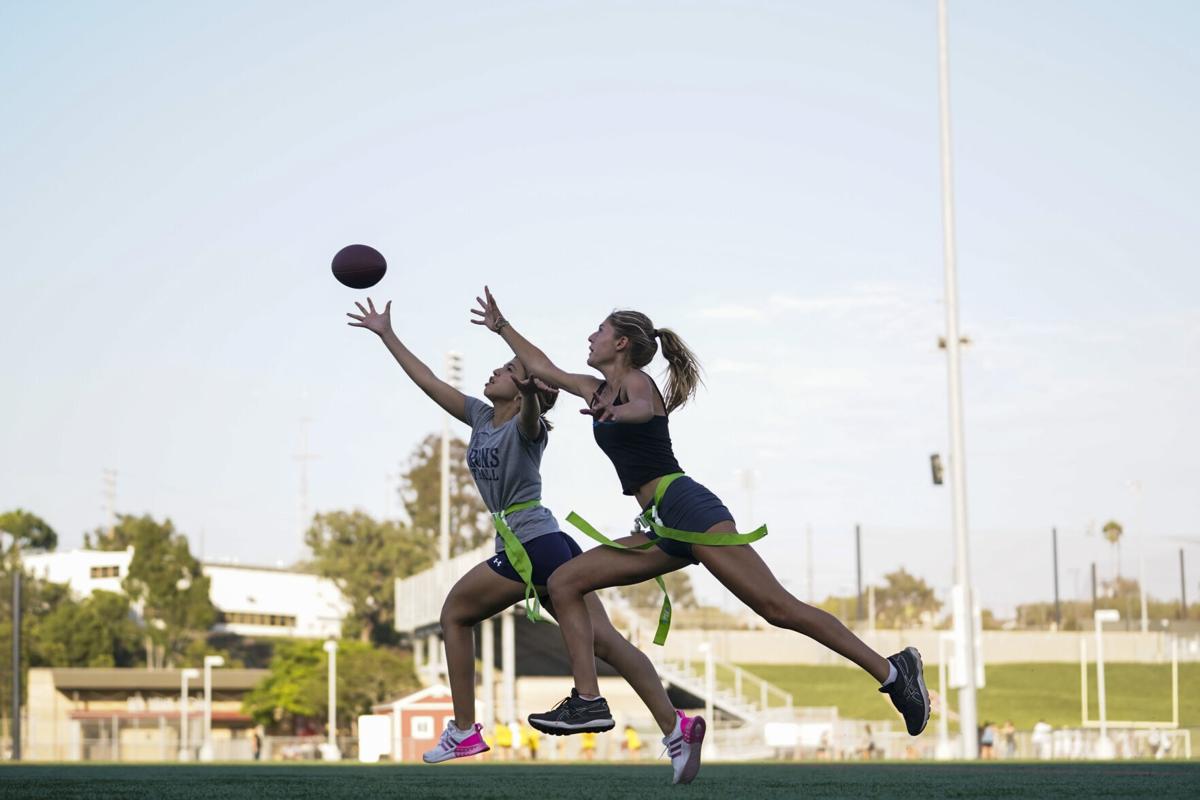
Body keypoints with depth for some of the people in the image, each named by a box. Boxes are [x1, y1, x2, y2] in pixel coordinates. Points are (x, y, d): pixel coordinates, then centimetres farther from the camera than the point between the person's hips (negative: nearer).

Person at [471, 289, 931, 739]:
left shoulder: (635, 381, -1)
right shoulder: (599, 390, 23)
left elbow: (643, 409, -27)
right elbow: (542, 368, 38)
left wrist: (616, 412, -48)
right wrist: (500, 326, 39)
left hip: (685, 506, -9)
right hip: (661, 526, 9)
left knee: (776, 607, -17)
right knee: (564, 584, 3)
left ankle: (892, 671, -17)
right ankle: (587, 702, -5)